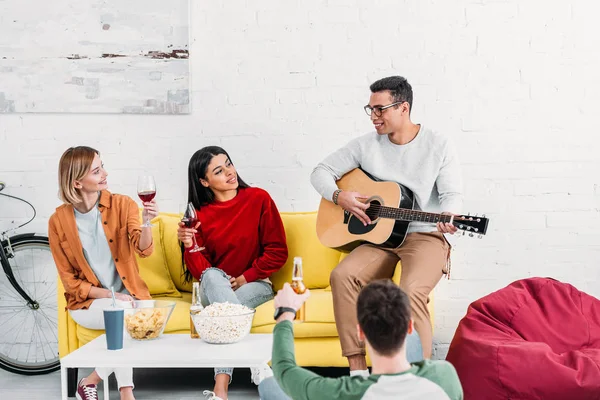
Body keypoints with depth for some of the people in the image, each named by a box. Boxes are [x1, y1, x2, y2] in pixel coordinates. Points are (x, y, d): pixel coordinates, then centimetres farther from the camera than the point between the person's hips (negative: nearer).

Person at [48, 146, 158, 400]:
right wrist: (109, 295, -14)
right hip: (88, 303, -2)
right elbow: (69, 280, -1)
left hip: (129, 296, 2)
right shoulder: (59, 221, -4)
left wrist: (147, 223, -38)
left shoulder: (122, 205, -2)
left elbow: (143, 249, -17)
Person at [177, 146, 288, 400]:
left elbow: (278, 252, -3)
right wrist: (189, 246, -22)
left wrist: (245, 278, -11)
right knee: (212, 275, -34)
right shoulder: (199, 214, 0)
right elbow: (200, 271, -3)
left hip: (255, 285, -1)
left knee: (224, 307, -33)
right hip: (213, 289, 2)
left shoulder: (258, 199, -4)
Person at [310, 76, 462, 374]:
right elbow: (321, 172, 11)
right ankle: (358, 370, -22)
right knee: (342, 275, -26)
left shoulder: (438, 145, -1)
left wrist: (447, 217, -28)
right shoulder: (366, 145, 7)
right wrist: (339, 197, -10)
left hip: (426, 235, -3)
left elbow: (452, 193, -5)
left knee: (411, 291, -34)